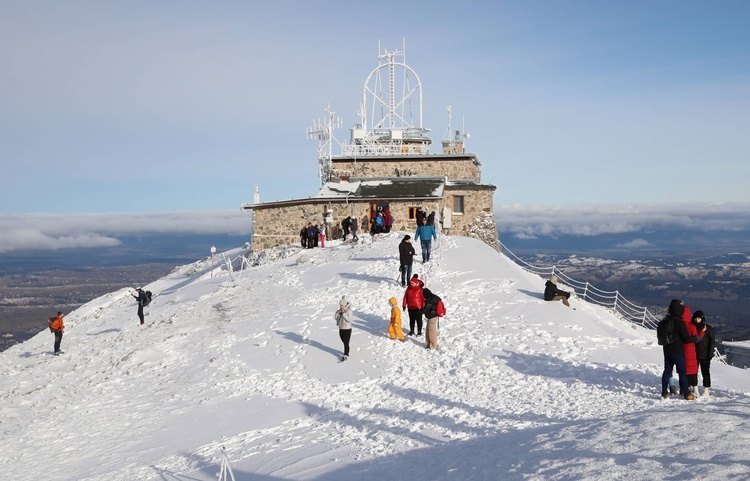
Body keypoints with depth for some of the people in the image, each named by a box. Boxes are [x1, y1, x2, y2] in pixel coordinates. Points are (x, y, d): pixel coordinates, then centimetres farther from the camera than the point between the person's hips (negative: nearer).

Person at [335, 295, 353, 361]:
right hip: (341, 328, 7)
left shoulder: (349, 311, -15)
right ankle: (346, 353, 32)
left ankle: (345, 356, 3)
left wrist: (344, 313, -27)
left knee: (346, 343, -5)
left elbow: (349, 320, -22)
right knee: (344, 342, 17)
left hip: (347, 329, -7)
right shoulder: (340, 310, 4)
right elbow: (336, 318, 6)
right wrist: (337, 313, -13)